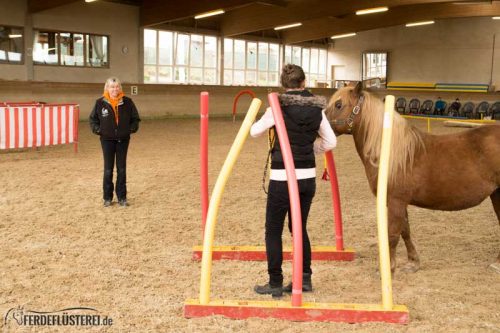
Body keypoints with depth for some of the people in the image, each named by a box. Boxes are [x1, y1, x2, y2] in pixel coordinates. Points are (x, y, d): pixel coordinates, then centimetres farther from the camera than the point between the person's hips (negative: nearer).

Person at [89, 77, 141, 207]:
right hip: (107, 140, -1)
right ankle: (107, 198, 15)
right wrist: (98, 130, -7)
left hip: (123, 139, 1)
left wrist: (131, 128, -6)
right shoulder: (100, 103, -6)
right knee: (108, 170, 5)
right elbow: (93, 119, 5)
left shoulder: (127, 102, -4)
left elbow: (135, 118, 7)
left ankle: (122, 197, 16)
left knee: (122, 169, 7)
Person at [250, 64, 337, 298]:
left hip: (282, 178, -5)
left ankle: (275, 284, 12)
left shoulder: (278, 107, -10)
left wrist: (267, 119, 22)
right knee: (299, 227, 20)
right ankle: (305, 278, 25)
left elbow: (255, 132, 4)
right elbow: (331, 142, 7)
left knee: (273, 230, 8)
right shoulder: (317, 109, 2)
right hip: (308, 177, 5)